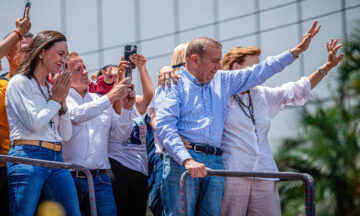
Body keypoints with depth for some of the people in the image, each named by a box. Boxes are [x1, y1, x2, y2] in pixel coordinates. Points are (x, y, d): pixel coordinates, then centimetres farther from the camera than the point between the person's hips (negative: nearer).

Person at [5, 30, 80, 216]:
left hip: (56, 159, 7)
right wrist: (55, 100, 1)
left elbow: (66, 135, 17)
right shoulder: (20, 82, 0)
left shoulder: (51, 88, 19)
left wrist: (62, 101, 7)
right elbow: (35, 123, -12)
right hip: (29, 156, -7)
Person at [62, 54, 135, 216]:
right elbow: (76, 115, -20)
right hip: (70, 177, -4)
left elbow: (121, 134, 15)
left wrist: (127, 108, -2)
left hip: (99, 179, 4)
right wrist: (110, 97, -18)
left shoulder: (99, 100, 17)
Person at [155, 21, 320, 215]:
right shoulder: (173, 84, 3)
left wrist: (296, 51, 27)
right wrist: (187, 160, -23)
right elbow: (165, 127, -9)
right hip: (181, 161, -6)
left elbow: (257, 73, 30)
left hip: (215, 163, 6)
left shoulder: (221, 81, 24)